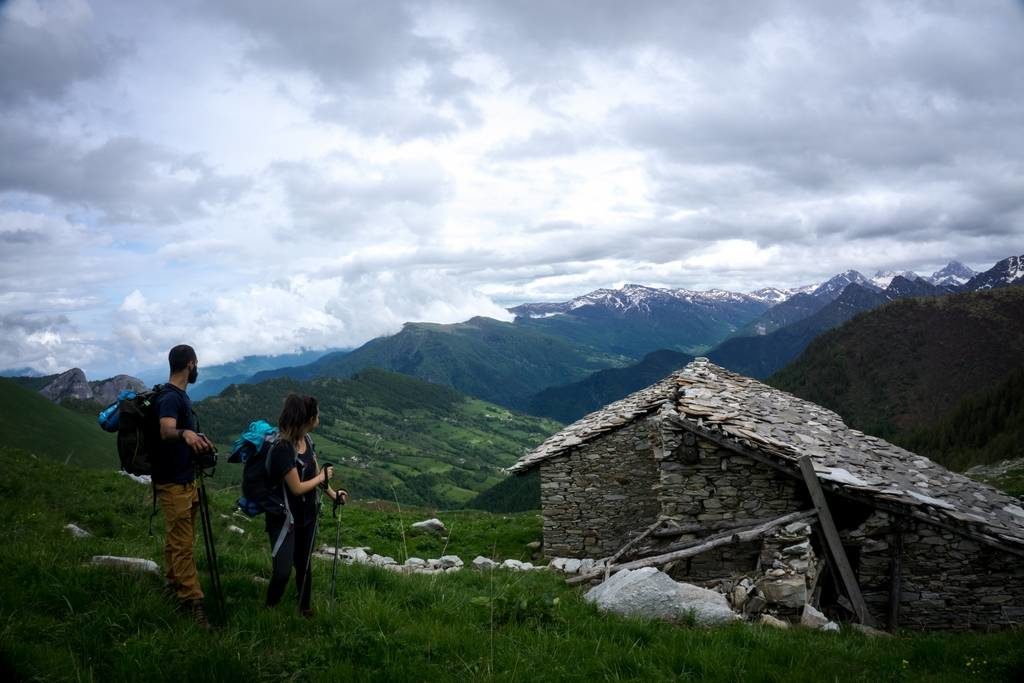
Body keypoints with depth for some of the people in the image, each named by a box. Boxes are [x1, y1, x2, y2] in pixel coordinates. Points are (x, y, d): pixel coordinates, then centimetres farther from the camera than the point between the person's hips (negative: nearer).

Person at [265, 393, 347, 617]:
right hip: (284, 518, -7)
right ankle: (269, 610, 17)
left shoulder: (306, 439, -3)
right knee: (282, 571, -7)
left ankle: (304, 607, 35)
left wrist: (332, 493, 8)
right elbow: (297, 487, -25)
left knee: (304, 564, 18)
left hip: (307, 514, 8)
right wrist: (322, 477, -11)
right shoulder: (283, 448, -28)